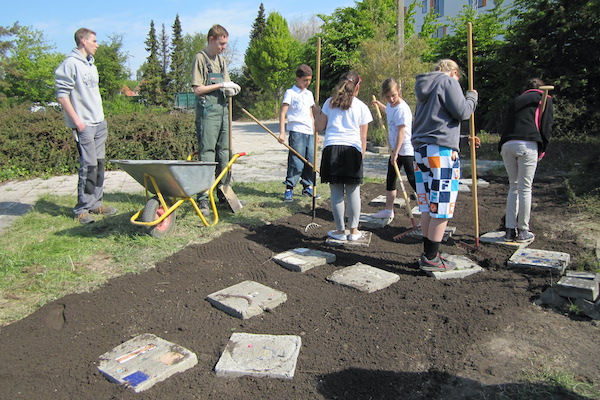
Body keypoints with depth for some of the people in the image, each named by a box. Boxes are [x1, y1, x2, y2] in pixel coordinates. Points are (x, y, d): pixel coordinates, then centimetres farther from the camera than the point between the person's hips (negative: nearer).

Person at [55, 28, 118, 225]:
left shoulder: (91, 64, 19)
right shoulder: (70, 64, -8)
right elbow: (62, 96, -13)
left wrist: (101, 119, 16)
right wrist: (77, 122, -16)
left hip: (99, 123, 8)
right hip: (84, 125, -8)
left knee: (99, 164, 9)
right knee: (89, 166, -8)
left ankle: (95, 204, 18)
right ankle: (82, 209, 1)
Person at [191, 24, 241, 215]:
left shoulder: (221, 60, 19)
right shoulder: (201, 58, -4)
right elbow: (198, 89, -10)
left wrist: (231, 89, 0)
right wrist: (221, 85, -13)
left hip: (223, 108, 8)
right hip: (207, 109, -8)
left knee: (224, 152, 10)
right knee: (207, 153, -9)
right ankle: (203, 199, -7)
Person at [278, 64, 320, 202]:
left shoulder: (309, 94, 19)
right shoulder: (290, 92, 0)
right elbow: (282, 112, -6)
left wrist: (315, 132, 20)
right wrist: (282, 132, -14)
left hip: (309, 133, 6)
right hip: (296, 131, -6)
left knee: (311, 161, 6)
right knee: (296, 162, -9)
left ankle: (307, 187, 18)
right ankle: (289, 189, -1)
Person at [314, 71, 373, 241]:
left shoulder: (330, 103, 10)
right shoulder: (362, 107, 8)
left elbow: (319, 127, 13)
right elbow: (363, 138, 6)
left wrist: (316, 113, 31)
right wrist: (361, 157, 14)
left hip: (331, 149, 1)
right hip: (353, 150, -1)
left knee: (336, 192, 6)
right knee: (353, 192, 8)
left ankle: (340, 231, 14)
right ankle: (354, 231, 14)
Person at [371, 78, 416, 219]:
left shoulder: (402, 109, -20)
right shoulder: (391, 105, 6)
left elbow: (401, 132, -22)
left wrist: (395, 153, -22)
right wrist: (379, 104, 21)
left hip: (406, 150, -9)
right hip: (395, 150, 9)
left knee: (413, 180, -6)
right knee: (390, 180, 14)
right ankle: (388, 210, 25)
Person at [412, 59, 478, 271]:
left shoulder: (425, 86, 23)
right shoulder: (448, 82, -2)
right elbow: (461, 112, -10)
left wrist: (464, 140, 31)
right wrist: (472, 96, 12)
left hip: (420, 149, 9)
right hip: (442, 151, -8)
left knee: (428, 206, 12)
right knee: (442, 207, -3)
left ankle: (429, 253, 19)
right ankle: (431, 258, 1)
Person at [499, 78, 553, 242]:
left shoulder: (517, 100, 28)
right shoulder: (544, 99, 15)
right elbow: (546, 127, 4)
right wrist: (542, 150, 12)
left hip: (507, 145, 4)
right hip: (527, 145, -4)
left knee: (513, 187, 13)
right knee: (525, 189, 2)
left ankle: (510, 230, 11)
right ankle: (523, 231, 8)